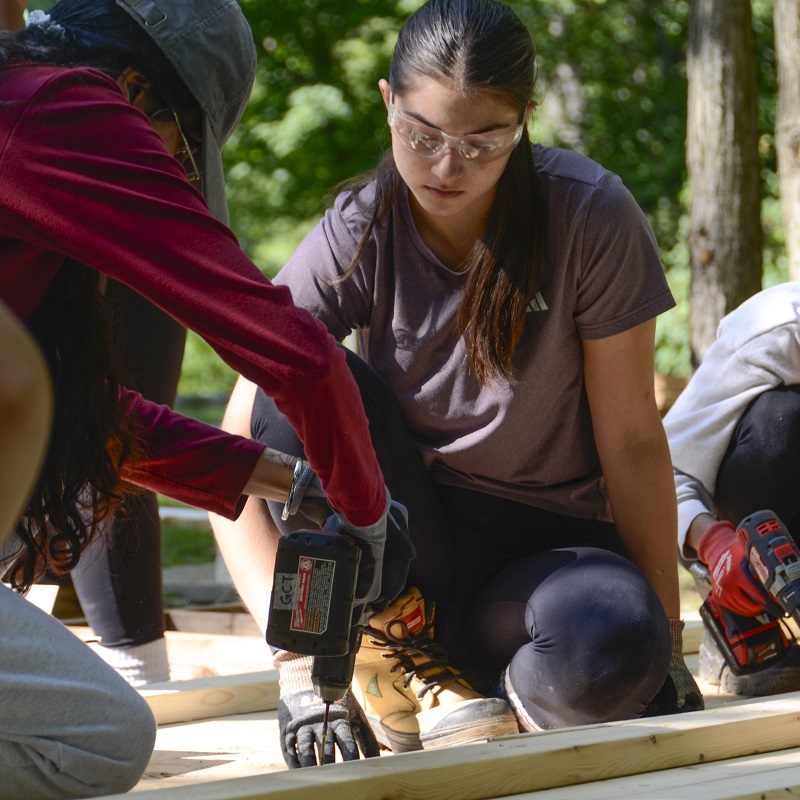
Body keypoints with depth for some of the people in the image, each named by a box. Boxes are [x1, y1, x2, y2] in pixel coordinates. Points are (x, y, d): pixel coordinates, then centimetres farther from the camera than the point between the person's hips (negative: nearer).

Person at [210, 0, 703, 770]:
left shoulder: (590, 215, -14)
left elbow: (631, 439, -8)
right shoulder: (355, 237, -11)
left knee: (613, 646, -38)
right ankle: (399, 657, -14)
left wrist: (665, 643, -7)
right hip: (398, 552, 1)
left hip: (544, 547, -1)